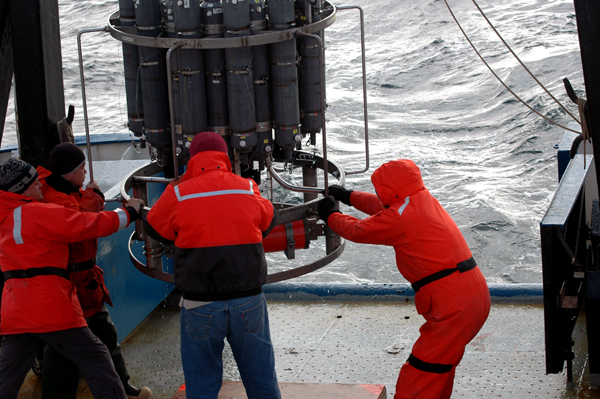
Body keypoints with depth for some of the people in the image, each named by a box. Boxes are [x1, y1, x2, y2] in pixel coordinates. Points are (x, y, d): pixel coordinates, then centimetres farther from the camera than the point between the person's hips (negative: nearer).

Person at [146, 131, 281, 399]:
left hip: (200, 305, -1)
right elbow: (267, 222, 18)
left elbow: (155, 226, 12)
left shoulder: (177, 194, -6)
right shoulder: (248, 190, 0)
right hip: (248, 302, 2)